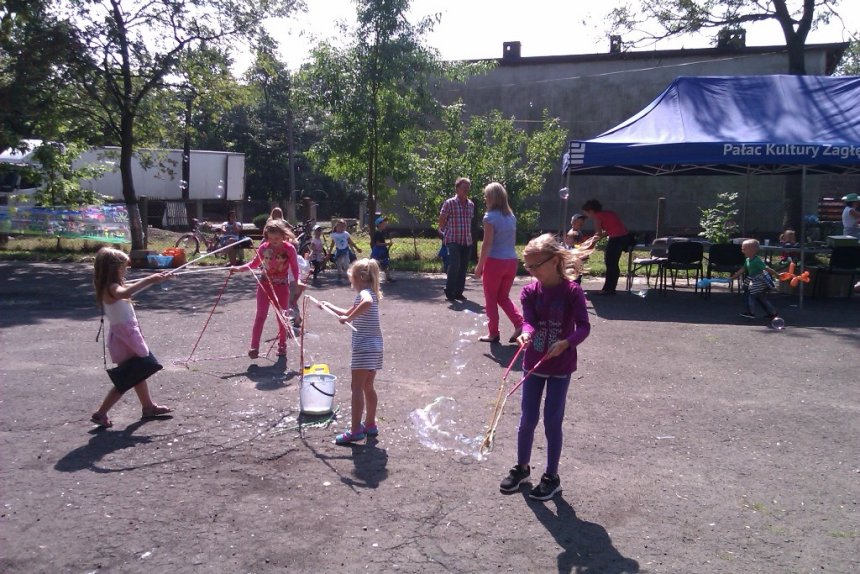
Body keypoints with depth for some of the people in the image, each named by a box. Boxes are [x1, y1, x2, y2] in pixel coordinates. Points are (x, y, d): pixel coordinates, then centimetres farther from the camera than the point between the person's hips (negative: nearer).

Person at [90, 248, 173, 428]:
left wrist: (157, 278, 21)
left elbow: (130, 288, 27)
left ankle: (148, 407, 33)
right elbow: (125, 293, -43)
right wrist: (149, 280, -45)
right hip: (124, 336, -10)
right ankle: (100, 414, 3)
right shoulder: (111, 288, -20)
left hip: (129, 334, 10)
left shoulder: (115, 286, 9)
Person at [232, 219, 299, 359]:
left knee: (282, 317, 8)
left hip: (282, 286, -1)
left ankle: (282, 346, 23)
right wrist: (239, 268, -3)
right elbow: (255, 263, 10)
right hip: (265, 284, 1)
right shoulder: (263, 247, -5)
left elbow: (295, 268, -4)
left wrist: (295, 285, -6)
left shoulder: (289, 249, -12)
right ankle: (254, 347, -4)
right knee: (261, 315, -5)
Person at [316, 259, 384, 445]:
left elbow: (367, 303, -40)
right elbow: (348, 312, 30)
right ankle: (370, 424, 25)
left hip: (364, 348, -10)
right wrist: (329, 306, 32)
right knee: (368, 387, 17)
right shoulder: (368, 294, 18)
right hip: (374, 347, 10)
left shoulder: (364, 293, -13)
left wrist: (349, 318, -32)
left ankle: (356, 430, -4)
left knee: (357, 388, -5)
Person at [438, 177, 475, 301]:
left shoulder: (471, 204, 10)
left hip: (466, 241, 6)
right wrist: (444, 232, 8)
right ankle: (449, 291, -2)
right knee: (454, 265, -17)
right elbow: (441, 220, 0)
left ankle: (458, 292, 17)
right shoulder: (449, 203, -7)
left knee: (463, 267, 7)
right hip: (453, 240, -5)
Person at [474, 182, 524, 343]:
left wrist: (479, 266, -9)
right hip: (511, 261, 6)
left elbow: (487, 244, -14)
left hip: (495, 262, -6)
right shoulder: (511, 216, 9)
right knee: (503, 297, 19)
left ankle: (493, 333, 13)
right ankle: (520, 324, 3)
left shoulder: (490, 217, -12)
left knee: (491, 300, 9)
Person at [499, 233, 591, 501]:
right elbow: (529, 320, -17)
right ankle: (522, 467, 32)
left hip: (560, 366, -3)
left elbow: (584, 326, -18)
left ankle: (551, 476, 21)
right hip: (534, 363, 3)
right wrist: (526, 334, -39)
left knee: (552, 421, 4)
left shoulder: (572, 291, -13)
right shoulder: (529, 291, -4)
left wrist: (566, 342, -36)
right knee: (527, 419, 12)